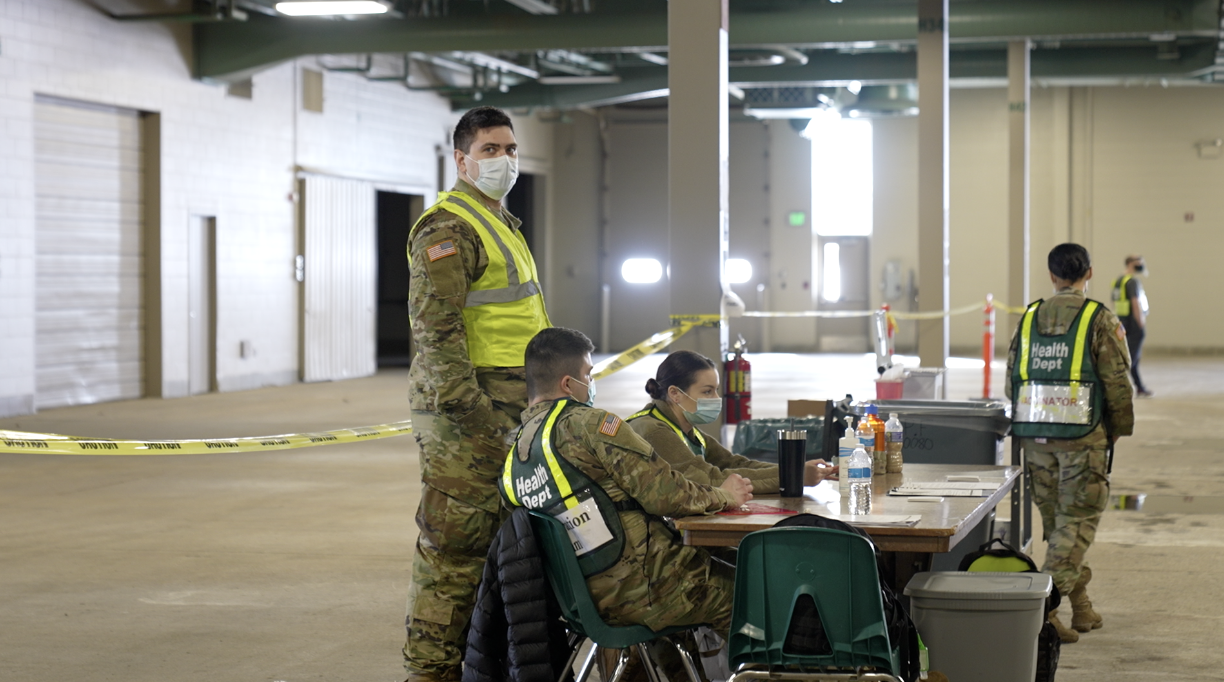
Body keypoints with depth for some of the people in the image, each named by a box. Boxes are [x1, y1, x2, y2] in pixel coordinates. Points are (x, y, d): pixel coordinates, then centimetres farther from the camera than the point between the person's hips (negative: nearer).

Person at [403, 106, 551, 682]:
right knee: (453, 546, -8)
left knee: (491, 542, 14)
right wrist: (469, 407, -25)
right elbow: (436, 327, -20)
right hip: (465, 415, -10)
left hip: (507, 412, 10)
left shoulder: (500, 224, 21)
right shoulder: (448, 228, -11)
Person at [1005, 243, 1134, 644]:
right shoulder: (1099, 320, -6)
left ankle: (1081, 607, 23)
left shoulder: (1029, 319, 8)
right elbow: (1117, 382, -7)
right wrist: (1122, 427, 8)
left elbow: (1012, 382, 11)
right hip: (1083, 437, -4)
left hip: (1035, 437, 5)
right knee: (1077, 520, 0)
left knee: (1055, 520, 15)